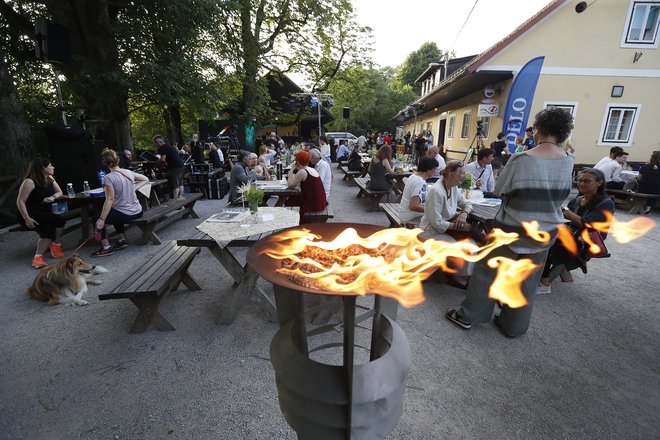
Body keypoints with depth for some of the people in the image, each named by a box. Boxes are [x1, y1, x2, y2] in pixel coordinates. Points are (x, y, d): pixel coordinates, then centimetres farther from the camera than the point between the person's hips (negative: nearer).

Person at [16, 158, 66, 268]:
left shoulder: (50, 179, 5)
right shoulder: (29, 182, -16)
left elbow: (59, 192, 13)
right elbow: (20, 202, -18)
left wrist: (53, 197, -12)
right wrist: (27, 219, -25)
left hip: (45, 215, 7)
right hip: (31, 215, -7)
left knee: (48, 231, -20)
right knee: (60, 220, -26)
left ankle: (38, 257, -5)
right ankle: (56, 244, -10)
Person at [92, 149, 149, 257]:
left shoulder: (108, 178, -15)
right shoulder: (129, 172, 2)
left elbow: (110, 199, -19)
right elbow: (146, 179, 18)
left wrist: (101, 219, -16)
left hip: (125, 215, -6)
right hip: (138, 212, 7)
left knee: (96, 219, 16)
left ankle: (106, 247, 10)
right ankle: (122, 240, 31)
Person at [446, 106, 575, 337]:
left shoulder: (522, 159, -18)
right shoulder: (568, 161, -3)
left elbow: (499, 189, -8)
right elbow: (561, 194, 10)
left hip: (513, 229, -4)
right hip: (545, 232, 5)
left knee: (488, 272, 9)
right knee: (527, 281, 16)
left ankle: (468, 315, 21)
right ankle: (514, 325, 31)